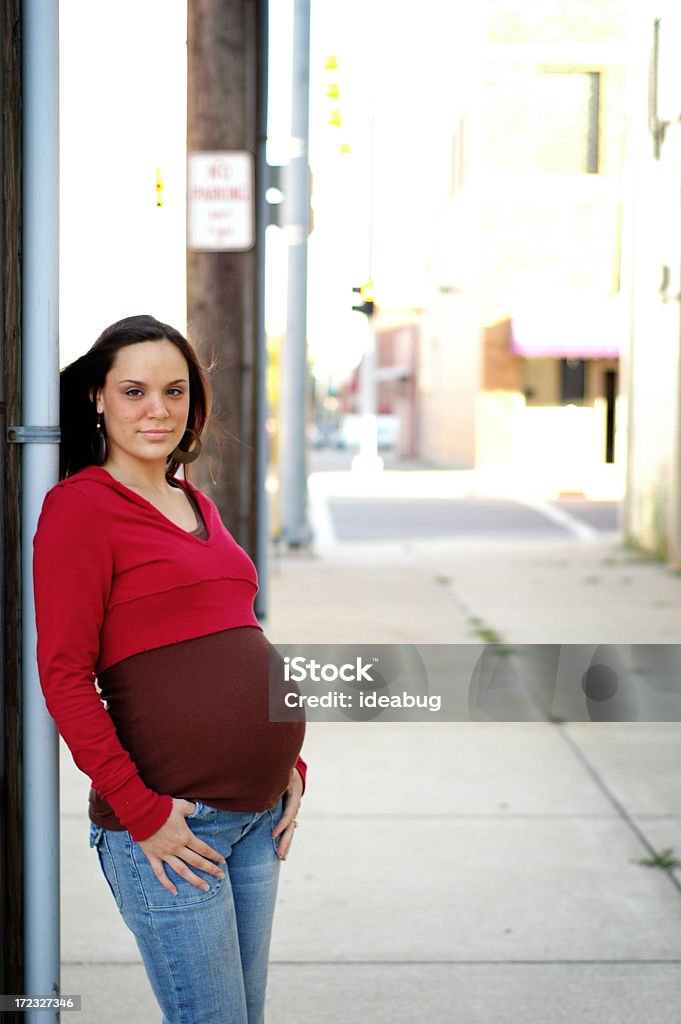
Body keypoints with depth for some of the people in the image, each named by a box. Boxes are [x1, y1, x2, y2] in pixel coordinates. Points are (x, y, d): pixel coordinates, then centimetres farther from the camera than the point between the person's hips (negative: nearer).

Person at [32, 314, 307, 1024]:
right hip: (166, 824, -7)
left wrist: (289, 767, 12)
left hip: (257, 810, 8)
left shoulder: (198, 506, 15)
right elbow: (65, 678, -13)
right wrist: (141, 812, -16)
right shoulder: (79, 506, -9)